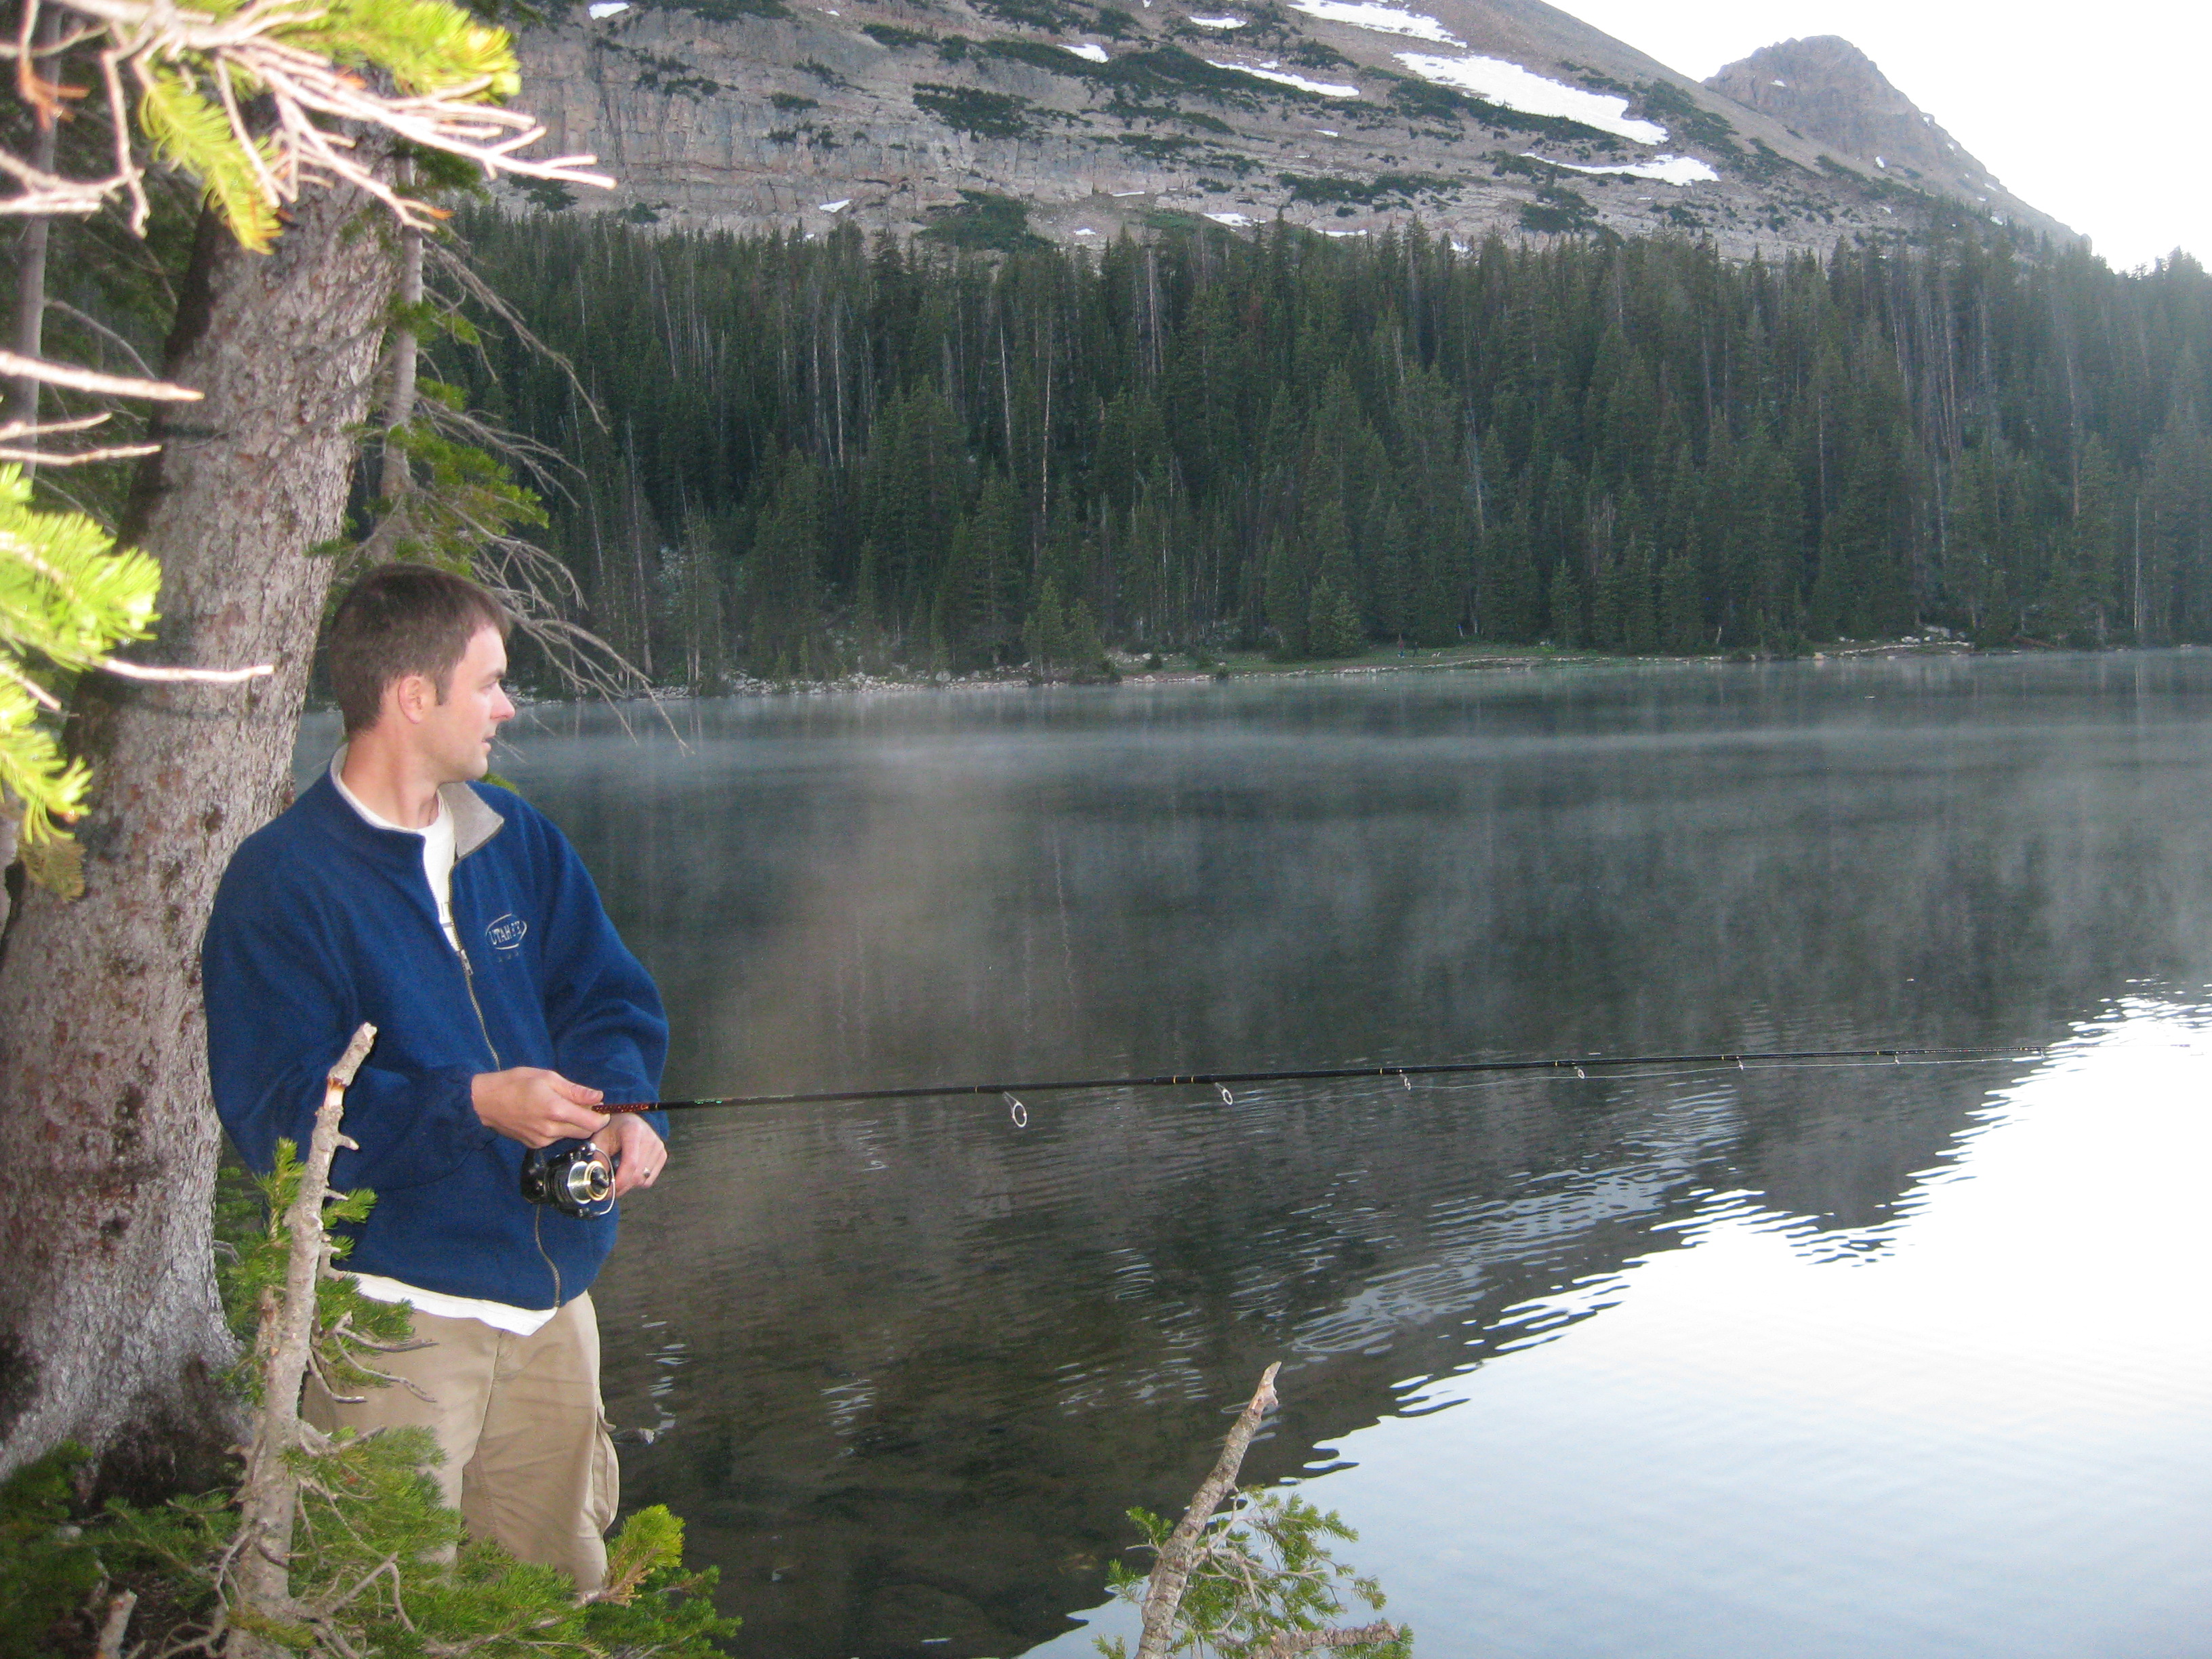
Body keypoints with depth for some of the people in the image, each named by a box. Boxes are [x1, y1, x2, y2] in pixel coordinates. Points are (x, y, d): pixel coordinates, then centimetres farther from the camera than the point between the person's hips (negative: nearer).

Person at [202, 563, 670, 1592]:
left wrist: (622, 1104, -14)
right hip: (395, 1302, -6)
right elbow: (273, 1108, -17)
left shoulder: (517, 839, 8)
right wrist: (474, 1103, -28)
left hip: (553, 1290, 6)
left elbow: (606, 997, 8)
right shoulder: (282, 880, -12)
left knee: (566, 1590, 17)